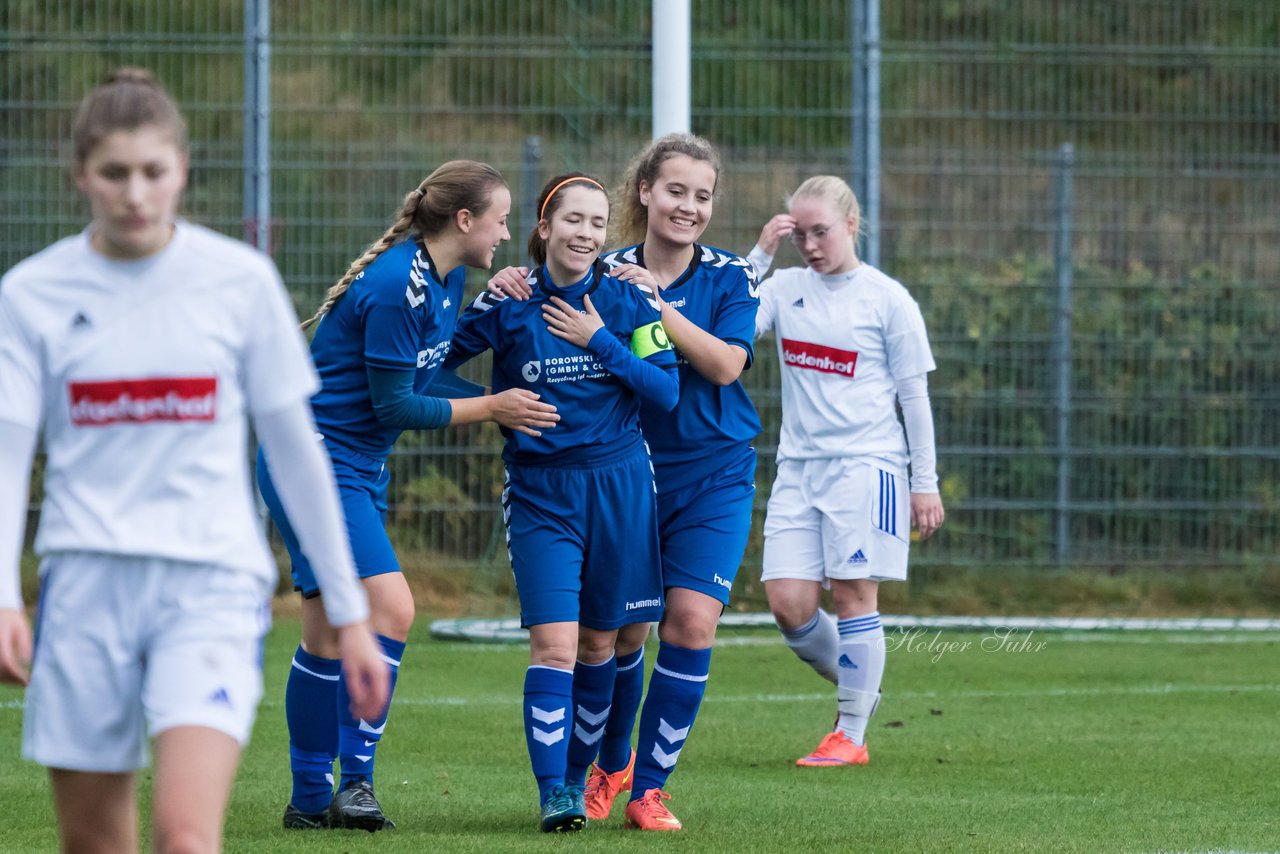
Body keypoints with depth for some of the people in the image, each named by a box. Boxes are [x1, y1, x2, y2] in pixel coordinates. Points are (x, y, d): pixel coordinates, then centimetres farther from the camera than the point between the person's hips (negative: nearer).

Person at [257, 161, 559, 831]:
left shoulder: (445, 279, 8)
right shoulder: (397, 286, -22)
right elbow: (395, 405, -19)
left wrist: (503, 406, 4)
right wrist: (490, 408, -11)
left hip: (357, 468, 10)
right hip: (315, 464, -10)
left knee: (329, 633, 10)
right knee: (390, 606, -19)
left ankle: (312, 800, 14)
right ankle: (354, 781, -16)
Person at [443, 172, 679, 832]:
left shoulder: (628, 300, -1)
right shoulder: (507, 304, -2)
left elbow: (665, 392, -6)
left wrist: (600, 341, -12)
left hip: (618, 486, 1)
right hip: (539, 492, -1)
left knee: (598, 643, 10)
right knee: (553, 644, -13)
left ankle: (577, 771, 27)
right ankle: (553, 793, -12)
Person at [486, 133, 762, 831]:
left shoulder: (729, 277, -2)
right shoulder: (606, 274, -2)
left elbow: (725, 365, -15)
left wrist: (657, 304, -22)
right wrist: (517, 292, -20)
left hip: (713, 475, -1)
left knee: (691, 622, -12)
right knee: (621, 630, 4)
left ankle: (648, 787, -1)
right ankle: (609, 763, 31)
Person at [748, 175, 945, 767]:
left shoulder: (887, 299, -1)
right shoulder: (787, 287, 9)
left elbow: (914, 395, 2)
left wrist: (925, 483, 0)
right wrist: (761, 253, -12)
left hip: (865, 465, -4)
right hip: (797, 467, 4)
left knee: (853, 595, -5)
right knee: (788, 603, -4)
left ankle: (851, 733, 3)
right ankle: (858, 687, 21)